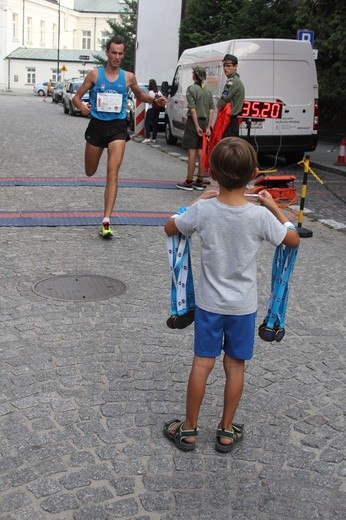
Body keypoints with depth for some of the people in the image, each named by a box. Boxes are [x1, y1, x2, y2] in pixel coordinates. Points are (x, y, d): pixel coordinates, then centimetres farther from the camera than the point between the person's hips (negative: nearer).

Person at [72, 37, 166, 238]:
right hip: (97, 125, 1)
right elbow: (77, 97, 4)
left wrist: (155, 100, 2)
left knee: (113, 172, -16)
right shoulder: (95, 74, 0)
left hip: (118, 126, -1)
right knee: (90, 173, 12)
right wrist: (82, 106, -19)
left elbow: (140, 95, 22)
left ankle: (106, 221, -19)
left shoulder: (128, 77, 4)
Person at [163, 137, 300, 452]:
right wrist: (274, 207, 8)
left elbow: (170, 228, 2)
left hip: (209, 302, 1)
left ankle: (189, 430, 21)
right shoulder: (260, 216, -17)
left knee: (202, 363, 10)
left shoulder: (203, 210, -16)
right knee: (235, 365, 12)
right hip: (243, 305, 0)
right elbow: (293, 240, -1)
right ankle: (227, 431, 25)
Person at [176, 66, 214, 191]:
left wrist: (197, 126, -15)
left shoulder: (191, 89, -9)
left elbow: (193, 109, -16)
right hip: (204, 122, 6)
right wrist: (208, 127, 5)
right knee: (201, 152, 9)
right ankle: (199, 182, 14)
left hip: (194, 122, -6)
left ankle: (188, 182, -1)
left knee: (192, 152, -4)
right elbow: (211, 110, 5)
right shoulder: (208, 90, 9)